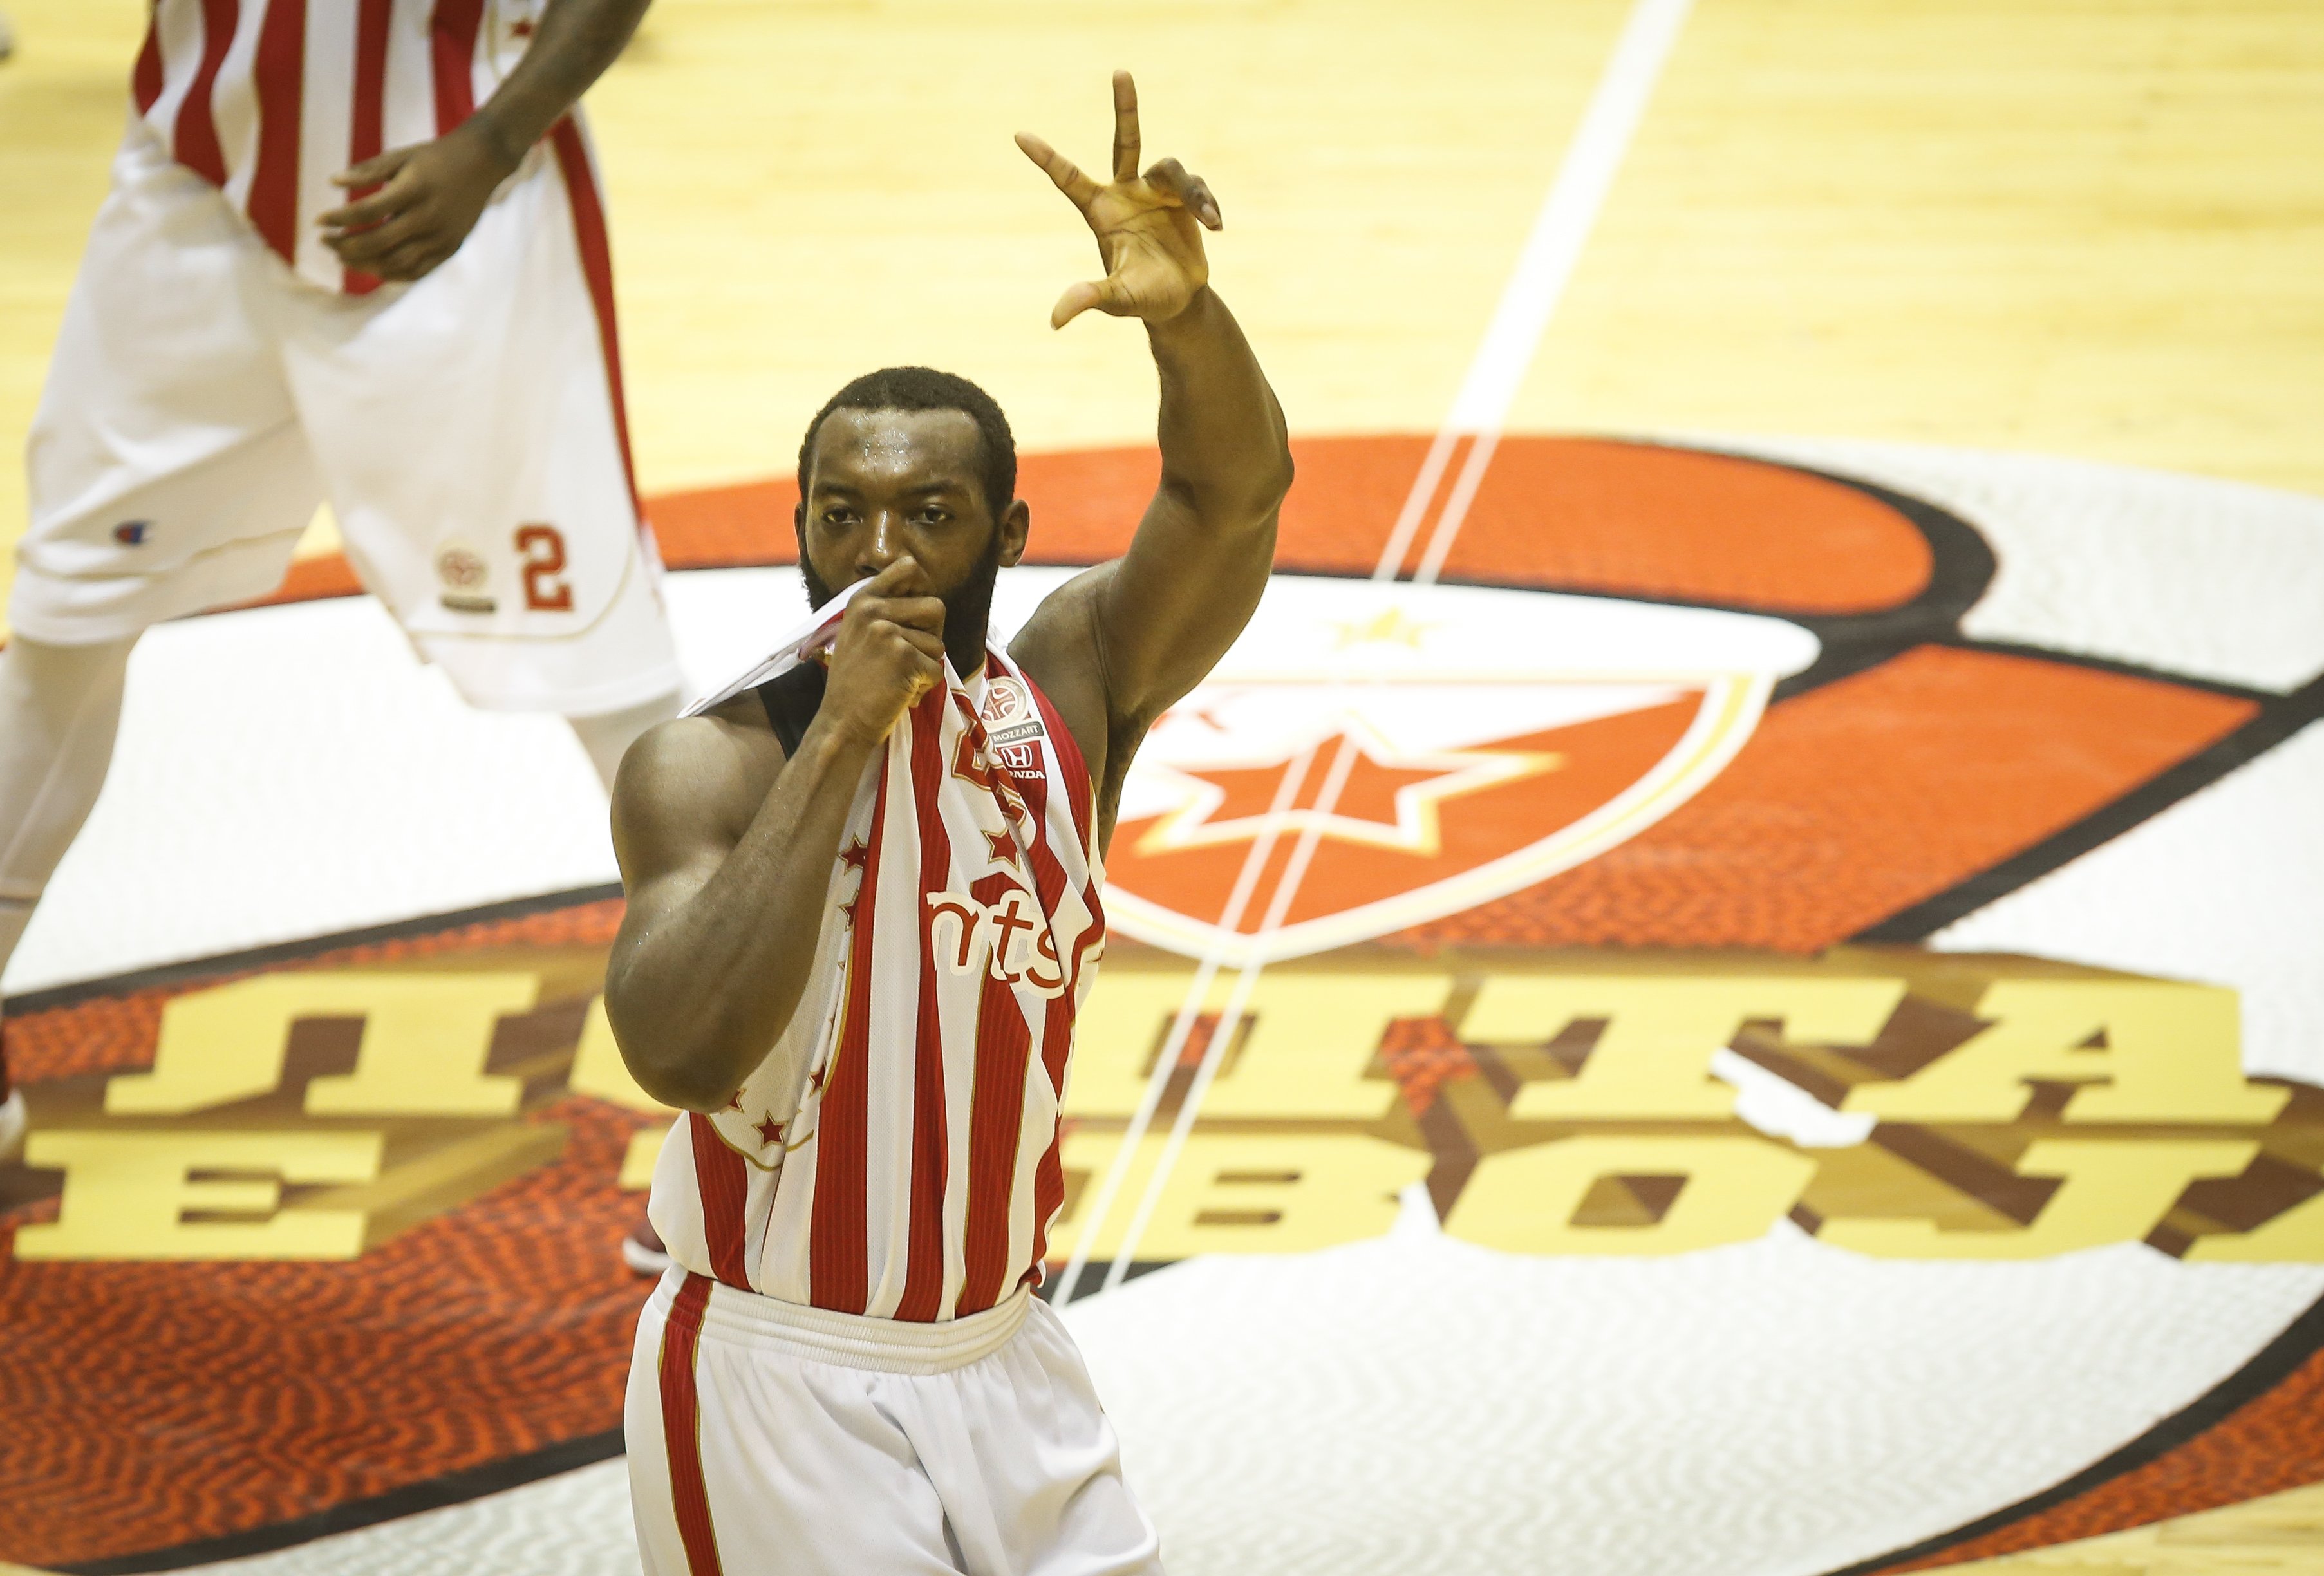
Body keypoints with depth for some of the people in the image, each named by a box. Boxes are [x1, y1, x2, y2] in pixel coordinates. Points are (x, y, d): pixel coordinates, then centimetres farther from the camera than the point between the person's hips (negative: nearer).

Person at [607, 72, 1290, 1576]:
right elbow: (685, 1055, -29)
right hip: (780, 1380, -5)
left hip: (1002, 1358, 5)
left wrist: (1185, 310, -37)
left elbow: (1237, 491, -16)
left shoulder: (1067, 697, -1)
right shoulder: (707, 766, -13)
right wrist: (839, 740, -28)